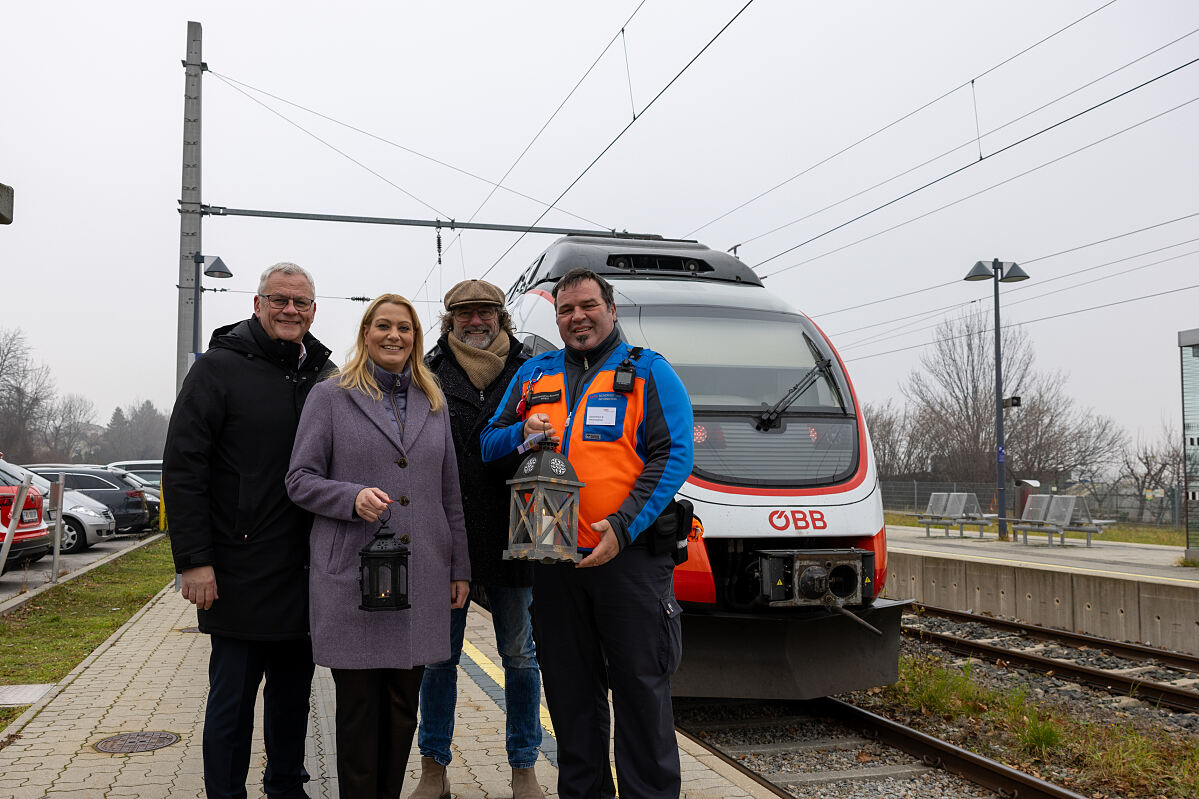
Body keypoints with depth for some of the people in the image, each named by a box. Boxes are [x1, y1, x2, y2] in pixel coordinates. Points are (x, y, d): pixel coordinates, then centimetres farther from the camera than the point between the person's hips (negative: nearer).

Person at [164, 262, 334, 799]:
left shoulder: (326, 376, 9)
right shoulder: (220, 367, -6)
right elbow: (182, 468, -10)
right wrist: (194, 560, -15)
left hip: (306, 572, 5)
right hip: (241, 571, -5)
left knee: (294, 692, 16)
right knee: (232, 696, 4)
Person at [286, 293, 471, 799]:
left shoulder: (433, 404, 15)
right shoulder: (330, 397, 3)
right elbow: (300, 480, 0)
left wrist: (459, 568, 13)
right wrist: (353, 497, -18)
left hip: (421, 578, 4)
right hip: (352, 573, -3)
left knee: (404, 702, 9)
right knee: (359, 703, 2)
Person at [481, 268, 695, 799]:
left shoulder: (648, 372, 3)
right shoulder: (534, 375, 16)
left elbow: (672, 456, -7)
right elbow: (489, 446, 17)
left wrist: (623, 527, -17)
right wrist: (522, 433, -7)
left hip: (628, 556, -4)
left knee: (640, 685, 1)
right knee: (570, 686, 13)